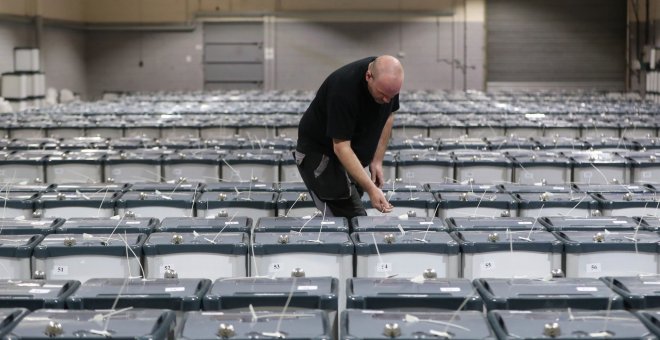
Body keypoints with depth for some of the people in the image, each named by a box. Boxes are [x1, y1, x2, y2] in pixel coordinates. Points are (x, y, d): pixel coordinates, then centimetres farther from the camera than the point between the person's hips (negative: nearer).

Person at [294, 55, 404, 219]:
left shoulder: (389, 79, -13)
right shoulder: (343, 88, -33)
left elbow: (388, 115, 5)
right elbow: (341, 147, -32)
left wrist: (377, 160, -1)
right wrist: (371, 189, -38)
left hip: (353, 153, 7)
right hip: (320, 152, -7)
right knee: (353, 220, -16)